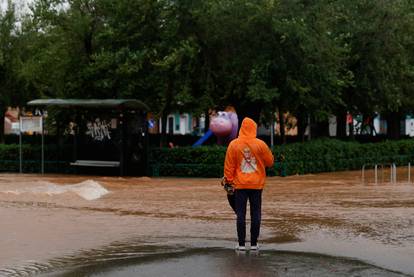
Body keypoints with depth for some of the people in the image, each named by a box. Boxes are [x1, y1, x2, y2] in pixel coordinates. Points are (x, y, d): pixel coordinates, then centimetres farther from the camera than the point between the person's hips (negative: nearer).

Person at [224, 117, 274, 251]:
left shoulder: (234, 144, -4)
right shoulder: (260, 144, -5)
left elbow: (229, 165, -2)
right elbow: (270, 162, 5)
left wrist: (229, 180, 6)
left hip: (240, 185, 0)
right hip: (256, 185, 0)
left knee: (241, 214, 3)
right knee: (255, 214, 6)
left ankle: (241, 244, 2)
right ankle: (254, 244, 7)